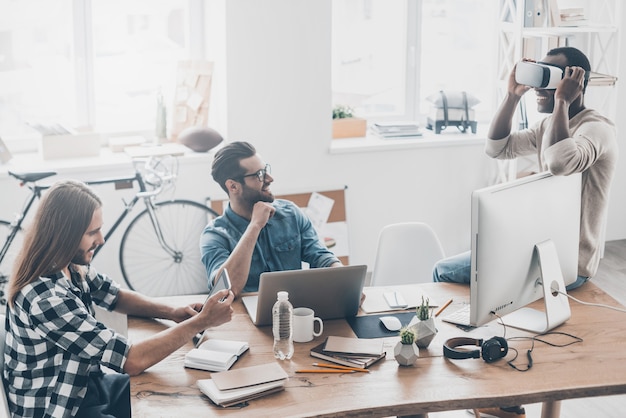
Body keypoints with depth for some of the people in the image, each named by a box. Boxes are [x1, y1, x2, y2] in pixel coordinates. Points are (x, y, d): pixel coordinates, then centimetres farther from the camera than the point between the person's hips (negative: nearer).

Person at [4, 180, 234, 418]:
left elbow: (117, 296, 13)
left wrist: (172, 313, -5)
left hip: (82, 385, 8)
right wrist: (201, 321, -22)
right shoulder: (46, 297, -31)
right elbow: (132, 360, -30)